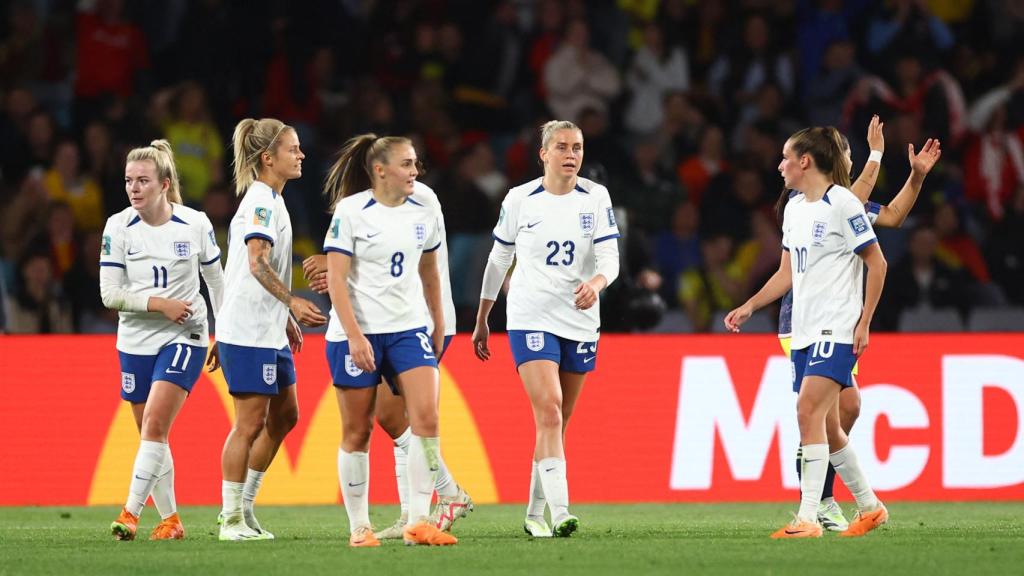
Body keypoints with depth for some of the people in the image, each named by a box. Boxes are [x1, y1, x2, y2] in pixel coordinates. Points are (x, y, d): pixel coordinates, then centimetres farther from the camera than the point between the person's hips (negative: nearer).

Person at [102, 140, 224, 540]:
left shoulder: (195, 224, -6)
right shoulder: (118, 227, -5)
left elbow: (216, 280, 7)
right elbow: (109, 293, -7)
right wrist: (159, 303, -18)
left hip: (184, 338, -3)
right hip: (135, 340, 3)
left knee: (154, 425, -17)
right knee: (150, 433, 7)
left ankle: (131, 513, -19)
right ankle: (170, 519, 19)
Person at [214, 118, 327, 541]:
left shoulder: (271, 201, 17)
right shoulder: (260, 201, -14)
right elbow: (258, 263, -26)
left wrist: (287, 319, 30)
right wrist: (292, 302, -37)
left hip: (270, 329, 10)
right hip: (248, 332, -10)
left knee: (284, 415, 13)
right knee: (251, 422, -7)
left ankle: (244, 507, 20)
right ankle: (232, 520, -1)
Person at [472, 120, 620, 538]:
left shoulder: (595, 197, 0)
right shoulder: (519, 199, -2)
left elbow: (610, 259, -6)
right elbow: (498, 260, 10)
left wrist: (596, 283, -29)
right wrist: (481, 319, 14)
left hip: (580, 322, 3)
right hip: (531, 319, -3)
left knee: (558, 422, 10)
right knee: (549, 413, -19)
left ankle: (534, 514, 22)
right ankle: (560, 513, -27)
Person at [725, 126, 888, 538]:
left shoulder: (842, 203, -10)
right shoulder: (794, 209, 14)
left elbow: (877, 263, -9)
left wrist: (864, 323, -12)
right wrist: (750, 307, 11)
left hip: (836, 330, -9)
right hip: (803, 333, 9)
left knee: (809, 411, -20)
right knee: (825, 426, 10)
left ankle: (807, 518, -22)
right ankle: (869, 507, 24)